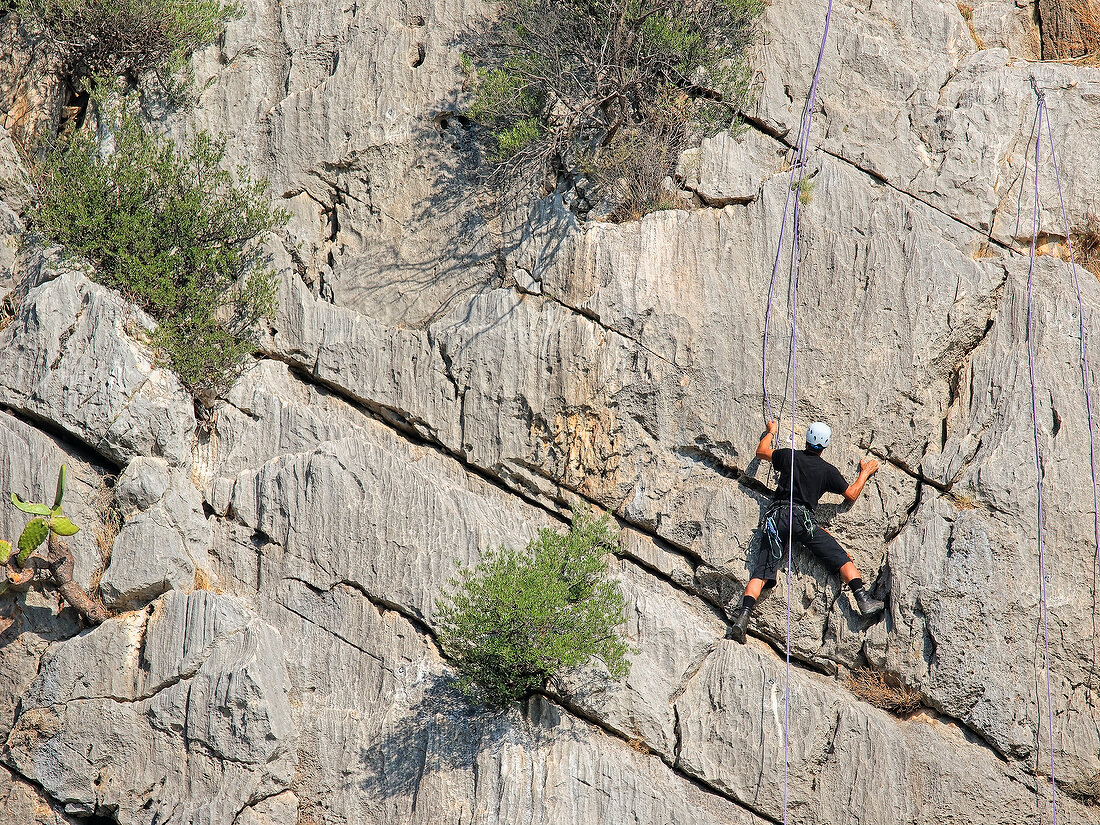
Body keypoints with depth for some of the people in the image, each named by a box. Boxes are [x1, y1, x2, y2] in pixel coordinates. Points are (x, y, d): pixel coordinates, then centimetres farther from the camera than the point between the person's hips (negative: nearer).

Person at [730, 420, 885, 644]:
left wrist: (771, 432, 51)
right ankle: (864, 600, -13)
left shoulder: (788, 456, 16)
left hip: (775, 516, 2)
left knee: (761, 572, -5)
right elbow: (851, 495, 22)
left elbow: (761, 451, 32)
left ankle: (743, 615, -22)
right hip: (801, 517, -2)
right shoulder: (827, 470, 13)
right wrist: (865, 473, 39)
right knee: (842, 559, 2)